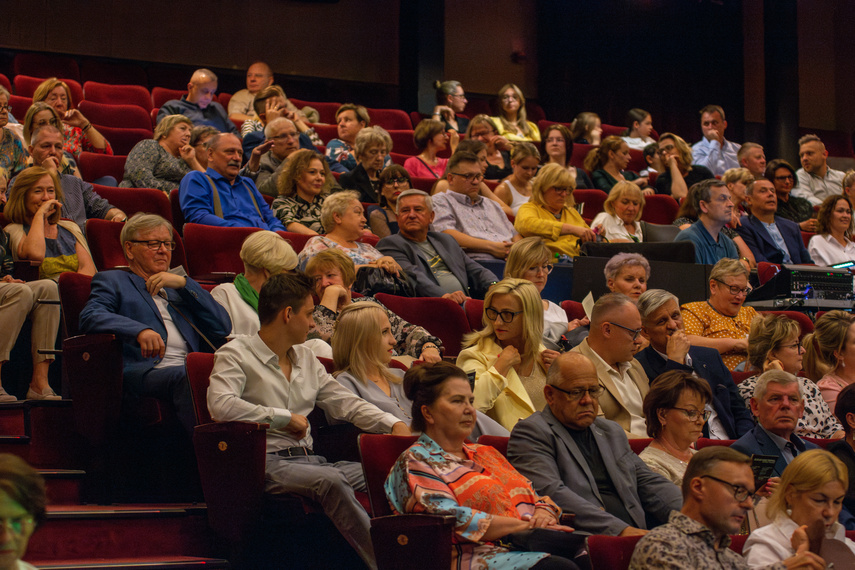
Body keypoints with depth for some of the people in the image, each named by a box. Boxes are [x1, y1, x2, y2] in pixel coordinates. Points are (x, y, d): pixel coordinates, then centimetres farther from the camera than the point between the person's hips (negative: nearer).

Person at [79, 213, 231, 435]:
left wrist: (184, 283, 11)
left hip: (191, 372, 4)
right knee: (184, 377, -38)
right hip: (145, 373, -4)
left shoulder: (179, 288, 34)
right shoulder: (112, 281, 20)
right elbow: (90, 317, -2)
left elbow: (223, 328, 20)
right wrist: (140, 330, -21)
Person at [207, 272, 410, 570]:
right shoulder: (235, 355, 1)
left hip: (308, 459, 7)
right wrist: (284, 418, -10)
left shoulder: (306, 359, 24)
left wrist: (394, 424, 4)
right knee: (331, 479, -35)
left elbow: (345, 402, 22)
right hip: (267, 463, -7)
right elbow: (220, 405, -18)